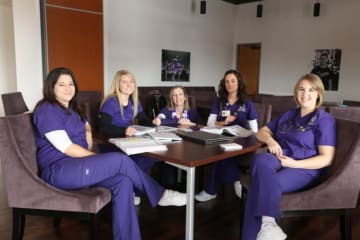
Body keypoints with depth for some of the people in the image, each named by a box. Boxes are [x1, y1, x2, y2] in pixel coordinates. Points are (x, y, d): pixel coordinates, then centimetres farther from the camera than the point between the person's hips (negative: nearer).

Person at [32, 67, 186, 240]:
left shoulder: (70, 108, 17)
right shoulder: (47, 110, -12)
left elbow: (86, 125, 34)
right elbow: (66, 148, -19)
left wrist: (87, 133, 10)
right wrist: (97, 157, -13)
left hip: (76, 165, 9)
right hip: (58, 171, -9)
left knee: (123, 182, -18)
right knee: (121, 160, -22)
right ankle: (160, 195, -3)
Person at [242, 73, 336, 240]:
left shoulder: (324, 119, 2)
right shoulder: (288, 115, 21)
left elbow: (326, 158, -5)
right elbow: (261, 132, 23)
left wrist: (294, 163, -18)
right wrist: (270, 140, -2)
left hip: (304, 169, -5)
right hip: (278, 161, 5)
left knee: (260, 183, -34)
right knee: (260, 161, -35)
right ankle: (268, 222, -39)